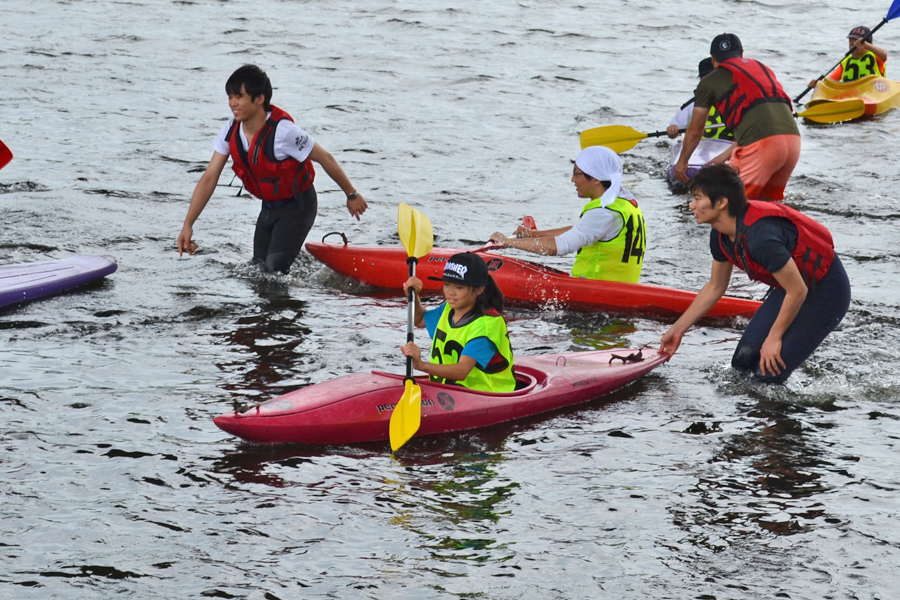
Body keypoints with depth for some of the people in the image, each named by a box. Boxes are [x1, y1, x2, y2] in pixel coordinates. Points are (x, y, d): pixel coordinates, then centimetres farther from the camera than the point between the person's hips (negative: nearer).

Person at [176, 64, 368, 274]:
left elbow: (325, 159, -18)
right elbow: (209, 178, -8)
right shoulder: (231, 132, -11)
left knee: (274, 268, -18)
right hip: (269, 207, 7)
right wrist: (188, 225, -13)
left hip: (297, 207, -7)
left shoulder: (283, 132, -30)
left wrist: (351, 195, -7)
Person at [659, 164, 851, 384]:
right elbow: (715, 287, 11)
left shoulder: (760, 236, -34)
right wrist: (677, 330, 14)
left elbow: (797, 291, -27)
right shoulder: (721, 236, -5)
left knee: (768, 373, -14)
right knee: (743, 361, 2)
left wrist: (774, 337, -16)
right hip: (793, 284, 9)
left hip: (826, 292, -9)